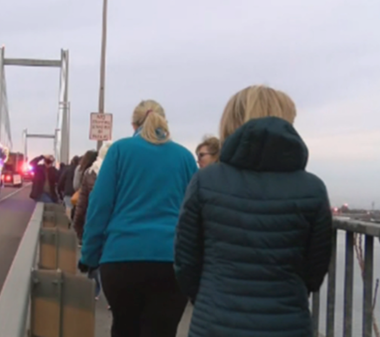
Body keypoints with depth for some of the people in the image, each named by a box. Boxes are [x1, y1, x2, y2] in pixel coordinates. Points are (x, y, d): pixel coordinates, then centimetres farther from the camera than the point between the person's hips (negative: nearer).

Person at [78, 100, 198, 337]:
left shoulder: (121, 149, 7)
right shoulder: (185, 156, 12)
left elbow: (100, 205, 2)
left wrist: (90, 257, 6)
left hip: (122, 256, 0)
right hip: (173, 259, 0)